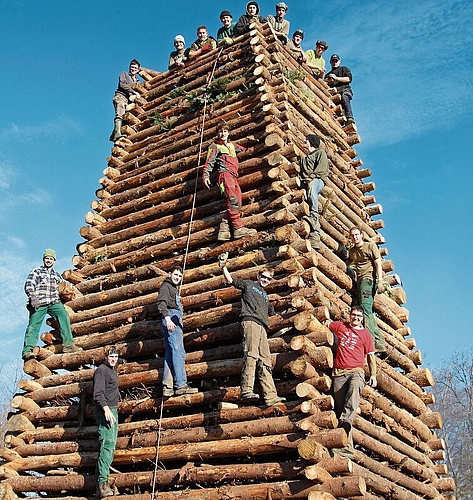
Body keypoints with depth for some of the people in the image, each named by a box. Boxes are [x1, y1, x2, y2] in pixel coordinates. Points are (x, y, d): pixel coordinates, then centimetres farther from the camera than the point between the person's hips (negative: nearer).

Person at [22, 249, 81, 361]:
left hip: (54, 302, 3)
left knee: (64, 315, -22)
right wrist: (32, 297, -18)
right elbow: (28, 285, -1)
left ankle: (68, 344, -26)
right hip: (38, 303, -3)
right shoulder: (36, 271, 13)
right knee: (33, 325, -13)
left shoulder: (57, 275, 26)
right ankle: (27, 351, -15)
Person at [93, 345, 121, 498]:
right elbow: (98, 393, -20)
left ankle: (101, 483, 12)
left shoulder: (113, 369, 20)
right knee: (107, 444, -19)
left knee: (111, 445, 9)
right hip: (104, 411, -10)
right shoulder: (101, 370, -10)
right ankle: (102, 483, -24)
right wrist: (106, 409, -30)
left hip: (113, 410, 10)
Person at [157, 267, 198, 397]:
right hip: (171, 319, -10)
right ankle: (181, 385, -23)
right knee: (178, 352, -17)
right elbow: (161, 303, -14)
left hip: (176, 321, 10)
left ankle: (167, 387, 2)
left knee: (170, 354, 4)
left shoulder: (174, 288, 30)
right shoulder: (166, 286, 1)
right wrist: (167, 318, -27)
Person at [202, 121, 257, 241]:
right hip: (225, 173, -7)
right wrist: (205, 176, -13)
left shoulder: (232, 145, 32)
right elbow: (209, 163, 3)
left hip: (234, 177, 7)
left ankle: (224, 227, -20)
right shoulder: (215, 147, 14)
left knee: (236, 203, -13)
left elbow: (244, 150, 47)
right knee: (232, 200, -25)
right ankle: (238, 228, -35)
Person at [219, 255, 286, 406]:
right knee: (251, 355, -23)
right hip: (249, 321, -7)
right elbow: (231, 280, 8)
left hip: (262, 327, 7)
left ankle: (271, 396, -6)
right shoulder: (249, 284, 19)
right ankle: (246, 391, -32)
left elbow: (270, 312, 40)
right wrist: (224, 267, -4)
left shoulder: (265, 296, 37)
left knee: (265, 360, -1)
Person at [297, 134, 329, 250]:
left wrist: (310, 177, -10)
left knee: (311, 186, -40)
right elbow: (300, 170, 28)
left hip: (317, 180, -5)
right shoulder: (302, 157, 39)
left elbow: (321, 169, 2)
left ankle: (314, 216, -56)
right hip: (305, 182, 5)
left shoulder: (320, 152, 18)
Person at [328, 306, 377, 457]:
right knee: (340, 404, -8)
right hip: (339, 372, 2)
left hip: (356, 371, -2)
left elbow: (371, 355, 15)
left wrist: (373, 374, 9)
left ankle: (346, 420, -56)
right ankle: (347, 446, -9)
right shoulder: (340, 326, 16)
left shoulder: (365, 334, 13)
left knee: (354, 389, -37)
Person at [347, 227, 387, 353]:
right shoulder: (352, 251, 22)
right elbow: (349, 266, 29)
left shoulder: (370, 246, 5)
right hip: (359, 281, 7)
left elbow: (378, 264, -2)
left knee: (365, 308, -22)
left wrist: (379, 281, -12)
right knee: (365, 311, 1)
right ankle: (380, 342, 2)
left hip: (368, 278, -7)